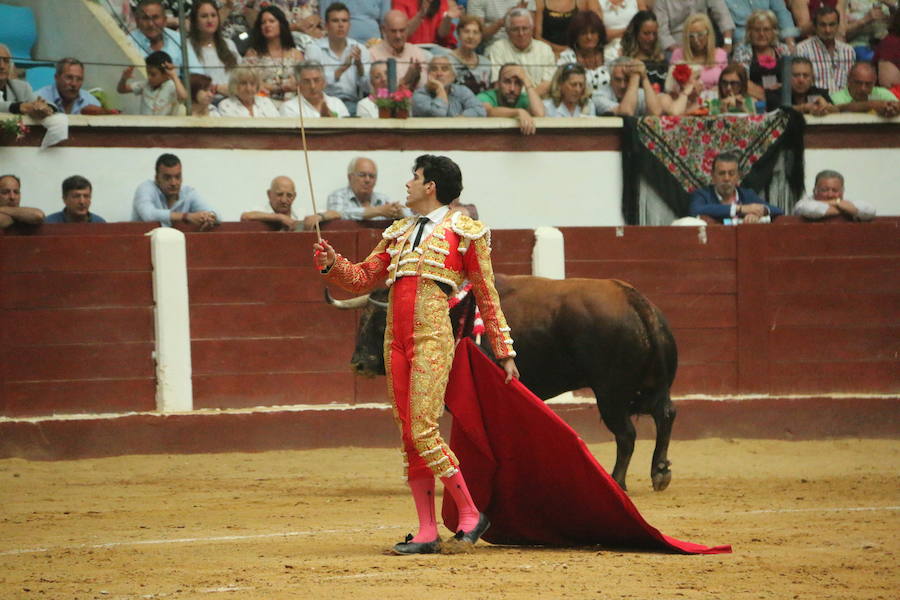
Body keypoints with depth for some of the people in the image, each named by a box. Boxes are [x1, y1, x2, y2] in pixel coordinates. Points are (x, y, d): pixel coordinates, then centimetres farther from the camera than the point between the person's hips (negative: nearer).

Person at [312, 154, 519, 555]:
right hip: (396, 341, 6)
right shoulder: (399, 234, 21)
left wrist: (504, 353, 4)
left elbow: (487, 297, 5)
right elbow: (363, 279, 22)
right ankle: (427, 532, 5)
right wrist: (332, 265, 2)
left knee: (423, 431, -15)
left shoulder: (465, 232, 4)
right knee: (409, 436, 3)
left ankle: (470, 514, -4)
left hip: (433, 340, -6)